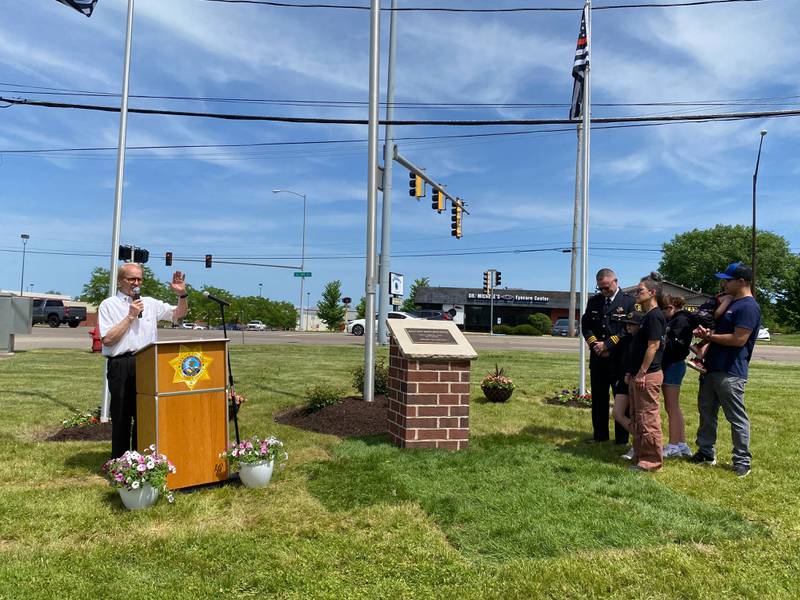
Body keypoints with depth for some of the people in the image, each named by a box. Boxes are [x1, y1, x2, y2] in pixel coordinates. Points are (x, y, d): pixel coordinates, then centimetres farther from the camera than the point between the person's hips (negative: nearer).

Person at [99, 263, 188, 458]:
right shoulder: (109, 305, 3)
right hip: (121, 366, -3)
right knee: (122, 415, 3)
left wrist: (182, 294, -1)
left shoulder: (150, 303, 14)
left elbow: (180, 313, 16)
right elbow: (107, 339, -7)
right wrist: (130, 316, -8)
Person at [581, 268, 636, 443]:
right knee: (598, 398, 11)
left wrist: (607, 345, -15)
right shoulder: (594, 301, 10)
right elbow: (585, 325, 8)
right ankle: (600, 434, 22)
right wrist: (595, 344, -7)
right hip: (597, 358, 5)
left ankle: (622, 438, 16)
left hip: (619, 358, -4)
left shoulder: (628, 302, -5)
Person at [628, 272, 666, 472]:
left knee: (648, 419, -3)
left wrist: (642, 373, -19)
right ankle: (640, 455, 24)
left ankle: (651, 461, 5)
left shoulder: (654, 316, -14)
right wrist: (632, 371, 19)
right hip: (639, 374, 10)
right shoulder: (647, 316, 16)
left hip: (648, 375, -10)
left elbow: (654, 346, -19)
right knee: (637, 418, 15)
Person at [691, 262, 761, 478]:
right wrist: (707, 335, 2)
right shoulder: (730, 303, 17)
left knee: (737, 418, 0)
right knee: (706, 411, 15)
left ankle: (742, 462, 11)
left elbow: (739, 339, -22)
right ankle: (706, 453, 26)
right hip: (713, 368, 10)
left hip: (730, 373, -10)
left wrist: (710, 336, -11)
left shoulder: (748, 307, -14)